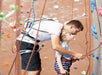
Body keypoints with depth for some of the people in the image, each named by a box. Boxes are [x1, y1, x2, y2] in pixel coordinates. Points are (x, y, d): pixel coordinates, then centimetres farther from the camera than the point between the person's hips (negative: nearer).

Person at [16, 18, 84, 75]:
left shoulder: (60, 29, 9)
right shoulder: (56, 26, -21)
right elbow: (55, 47, -33)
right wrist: (74, 54, -27)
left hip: (32, 43, 10)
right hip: (26, 42, -10)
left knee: (38, 69, 12)